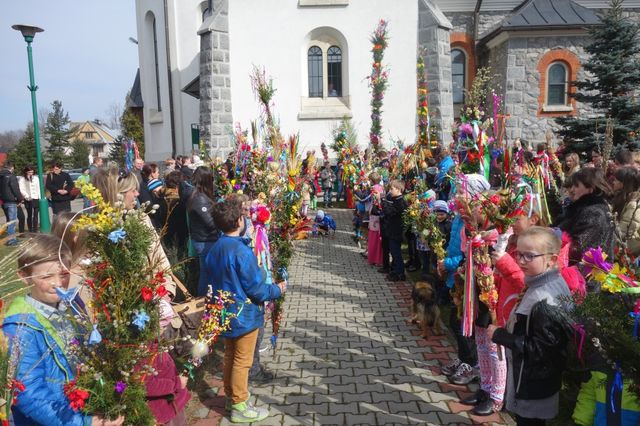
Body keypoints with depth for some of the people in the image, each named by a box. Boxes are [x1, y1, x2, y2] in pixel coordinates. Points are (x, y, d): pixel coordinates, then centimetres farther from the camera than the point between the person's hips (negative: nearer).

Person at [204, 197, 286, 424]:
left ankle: (231, 395, 37)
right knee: (242, 361, 7)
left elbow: (212, 280, 9)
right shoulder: (242, 252, -26)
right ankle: (239, 407, 20)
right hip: (244, 315, -7)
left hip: (224, 313, 7)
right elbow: (255, 289, -21)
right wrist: (277, 289, -5)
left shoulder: (214, 250, -2)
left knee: (230, 356, 22)